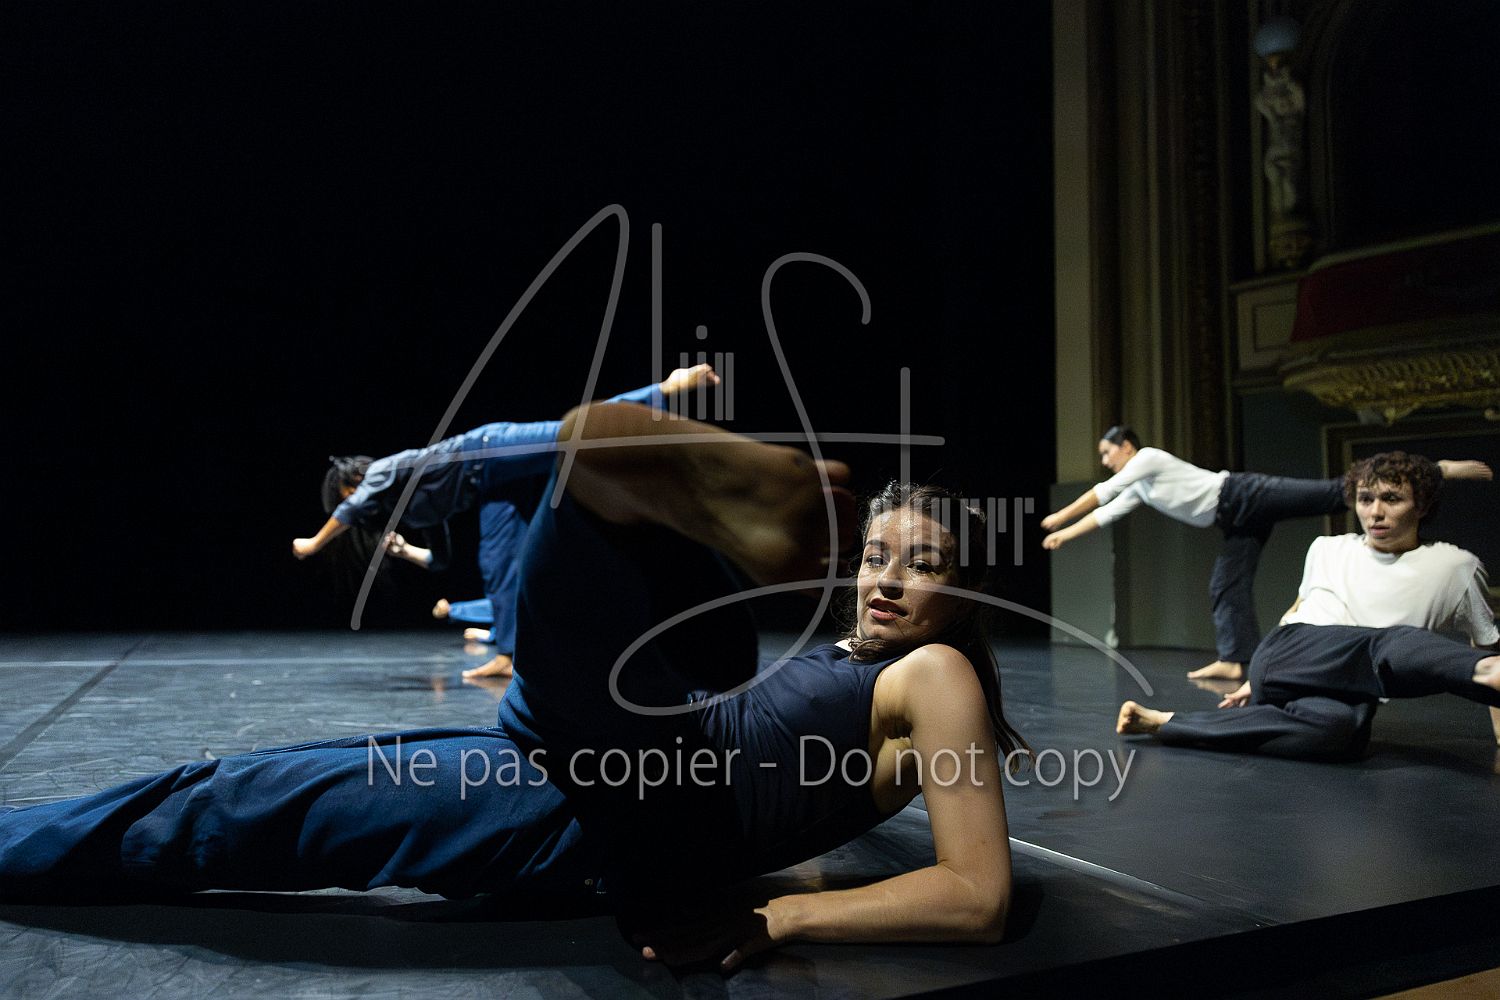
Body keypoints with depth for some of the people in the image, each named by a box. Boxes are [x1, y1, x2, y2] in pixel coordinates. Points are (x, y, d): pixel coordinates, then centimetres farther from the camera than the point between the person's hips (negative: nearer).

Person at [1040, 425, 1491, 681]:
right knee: (1226, 584, 4)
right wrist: (1064, 535, 28)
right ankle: (1235, 660, 5)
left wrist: (1059, 516, 1)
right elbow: (1105, 514, 28)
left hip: (1244, 497, -10)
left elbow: (1100, 494, -7)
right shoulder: (1138, 488, 22)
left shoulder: (1148, 458, -4)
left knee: (1334, 493, -18)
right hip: (1239, 521, 10)